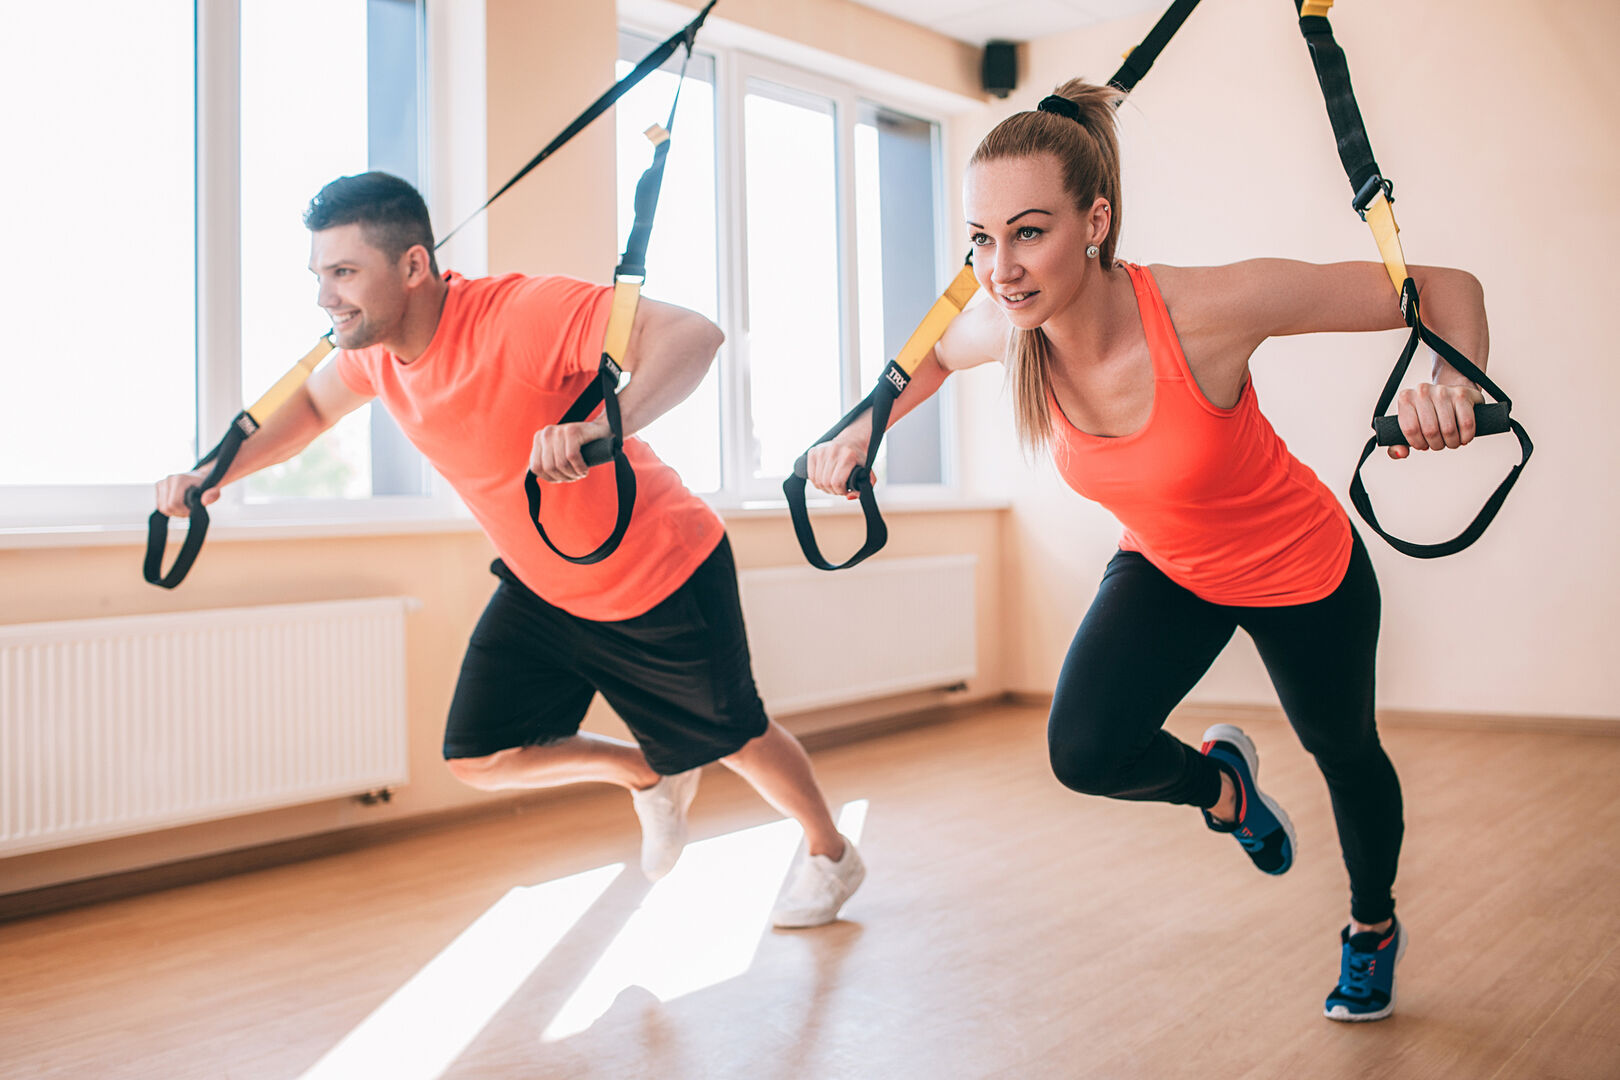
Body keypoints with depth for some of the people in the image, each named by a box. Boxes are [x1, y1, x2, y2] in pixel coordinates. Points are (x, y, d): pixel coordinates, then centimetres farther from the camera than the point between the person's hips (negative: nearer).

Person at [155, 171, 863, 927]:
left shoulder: (524, 313, -34)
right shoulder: (371, 350, -10)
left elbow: (694, 334, -44)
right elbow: (311, 403, 13)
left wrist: (605, 426, -61)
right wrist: (217, 471, -1)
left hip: (664, 579, -6)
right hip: (540, 589, 7)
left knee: (733, 740, 12)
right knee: (478, 758, 2)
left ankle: (830, 854, 45)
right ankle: (649, 777, 28)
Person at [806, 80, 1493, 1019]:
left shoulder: (1210, 308, -37)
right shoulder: (1007, 326, -23)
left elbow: (1446, 289, -28)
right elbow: (937, 353, 3)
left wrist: (1458, 386, -47)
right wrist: (865, 427, -12)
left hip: (1305, 573, -3)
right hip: (1164, 569, 3)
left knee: (1343, 750, 21)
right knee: (1084, 752, -20)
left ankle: (1374, 926, 55)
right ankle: (1221, 783, 18)